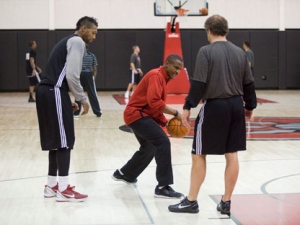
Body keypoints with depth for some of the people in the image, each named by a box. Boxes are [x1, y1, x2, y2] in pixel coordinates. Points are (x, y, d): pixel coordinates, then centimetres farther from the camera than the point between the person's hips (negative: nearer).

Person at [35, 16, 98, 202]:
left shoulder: (68, 41, 25)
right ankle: (63, 189, -3)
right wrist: (83, 99, -5)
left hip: (46, 91, 10)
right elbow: (71, 75, -16)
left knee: (55, 140, 15)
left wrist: (69, 101, 20)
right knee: (64, 141, -5)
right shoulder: (77, 42, -5)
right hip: (54, 93, -10)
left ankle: (52, 185, 21)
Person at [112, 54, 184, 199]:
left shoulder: (162, 78, 16)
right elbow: (154, 102, -28)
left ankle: (125, 174, 43)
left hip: (139, 115, 11)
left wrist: (165, 123, 6)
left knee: (149, 148, 25)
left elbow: (156, 107, 18)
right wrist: (175, 113, -23)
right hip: (137, 114, -11)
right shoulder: (156, 76, -15)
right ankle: (163, 187, -23)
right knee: (163, 142, -21)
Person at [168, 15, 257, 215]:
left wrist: (188, 107, -10)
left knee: (199, 155, 5)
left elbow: (198, 83, -14)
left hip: (214, 107, -5)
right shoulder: (240, 52, 8)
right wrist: (250, 106, 25)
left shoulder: (206, 51, -8)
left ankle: (191, 202, 10)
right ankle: (226, 203, 15)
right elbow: (249, 84, 13)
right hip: (236, 106, 6)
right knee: (232, 155, 9)